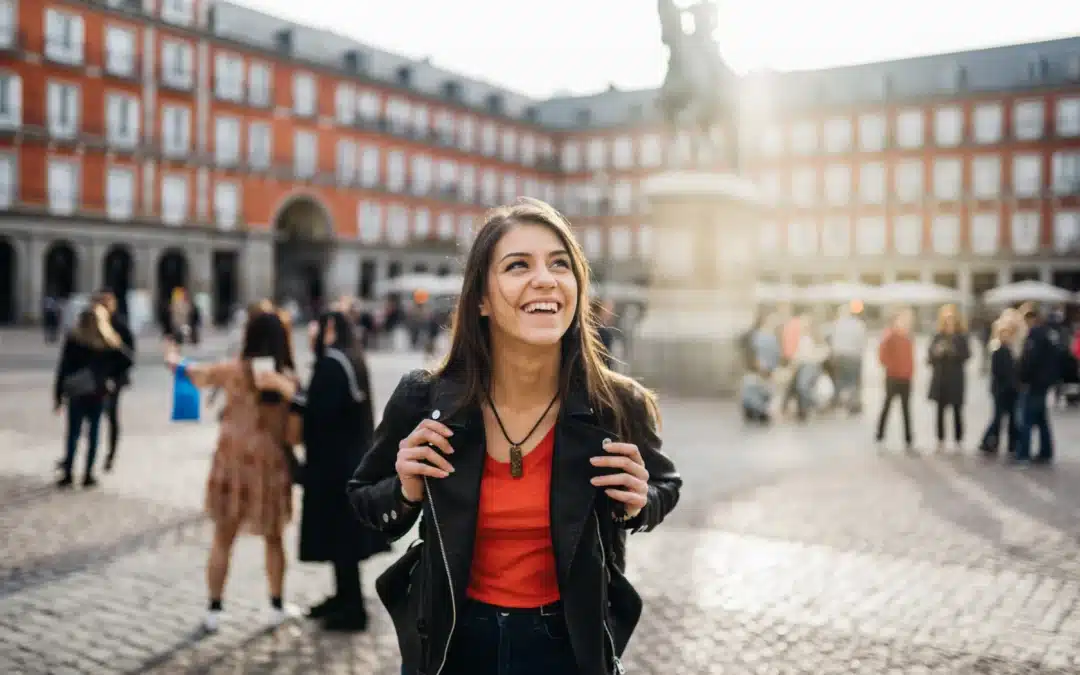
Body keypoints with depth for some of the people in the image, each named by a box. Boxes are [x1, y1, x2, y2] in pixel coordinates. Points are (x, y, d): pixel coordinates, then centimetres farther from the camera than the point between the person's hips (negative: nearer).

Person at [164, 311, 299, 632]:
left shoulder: (232, 370, -5)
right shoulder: (287, 377, -9)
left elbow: (196, 373, 16)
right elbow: (294, 431, -8)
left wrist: (175, 360, 37)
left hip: (233, 459, 0)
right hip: (271, 462, 0)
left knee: (223, 538, 12)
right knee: (273, 538, 17)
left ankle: (214, 609, 16)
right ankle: (277, 606, 24)